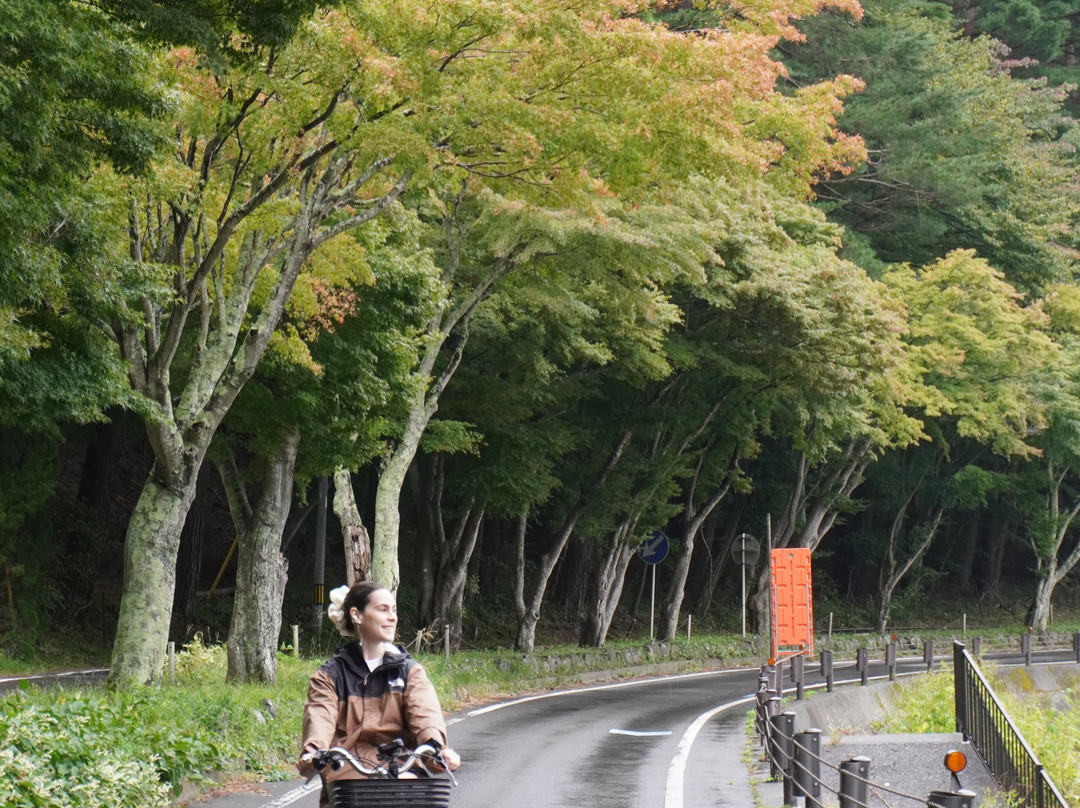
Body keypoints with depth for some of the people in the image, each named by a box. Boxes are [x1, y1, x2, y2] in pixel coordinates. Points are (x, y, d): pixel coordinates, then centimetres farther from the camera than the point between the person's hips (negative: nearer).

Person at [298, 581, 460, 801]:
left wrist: (435, 745, -28)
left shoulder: (409, 670, 17)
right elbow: (319, 717, -7)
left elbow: (424, 710, -4)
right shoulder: (330, 675, 13)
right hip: (347, 773, -1)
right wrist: (312, 753, -31)